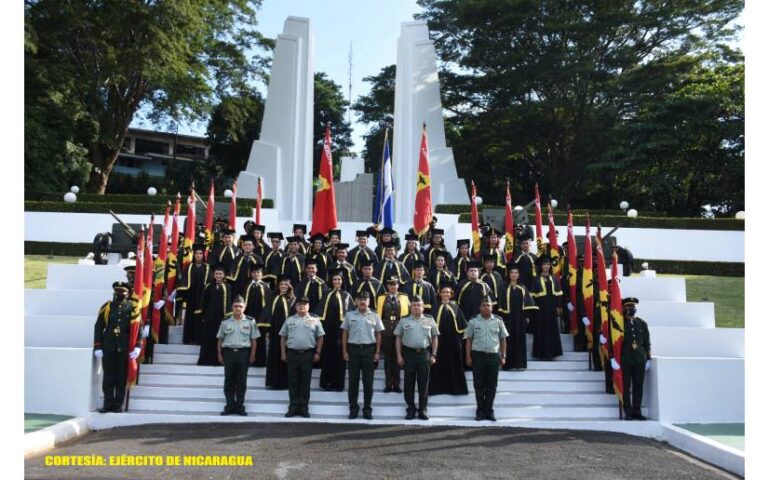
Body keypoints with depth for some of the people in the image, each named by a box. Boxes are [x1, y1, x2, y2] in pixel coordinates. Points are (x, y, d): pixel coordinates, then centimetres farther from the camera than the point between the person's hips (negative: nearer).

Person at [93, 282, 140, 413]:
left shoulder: (132, 308, 3)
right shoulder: (106, 307, 5)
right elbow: (98, 327, 5)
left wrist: (137, 346, -10)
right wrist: (97, 347, -2)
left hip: (124, 348, -1)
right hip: (108, 347, 1)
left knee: (121, 377, 5)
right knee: (108, 376, 4)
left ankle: (118, 405, 12)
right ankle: (108, 403, 13)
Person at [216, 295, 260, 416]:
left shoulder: (250, 321, 1)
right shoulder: (225, 321, 4)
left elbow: (253, 340, 3)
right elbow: (220, 339, 9)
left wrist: (252, 355, -2)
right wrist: (220, 354, 4)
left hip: (243, 353, -1)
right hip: (228, 352, 1)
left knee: (241, 381, 4)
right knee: (229, 380, 5)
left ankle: (240, 406, 13)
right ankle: (229, 406, 13)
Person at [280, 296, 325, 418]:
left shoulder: (315, 320, 3)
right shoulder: (289, 320, 8)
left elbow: (320, 338, 4)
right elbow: (283, 337, 10)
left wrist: (317, 353, -2)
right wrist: (283, 353, 3)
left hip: (308, 354, -1)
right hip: (292, 353, 1)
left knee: (305, 382, 3)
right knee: (293, 381, 4)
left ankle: (304, 408, 11)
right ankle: (293, 407, 11)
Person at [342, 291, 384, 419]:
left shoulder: (375, 316, 5)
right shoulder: (349, 315, 4)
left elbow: (378, 335, 7)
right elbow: (344, 334, 6)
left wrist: (377, 352, 1)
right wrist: (344, 351, 1)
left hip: (369, 349, 0)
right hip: (353, 349, 0)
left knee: (368, 381, 4)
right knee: (353, 380, 4)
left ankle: (367, 409, 12)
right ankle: (353, 408, 14)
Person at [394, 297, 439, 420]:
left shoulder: (429, 320, 6)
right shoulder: (404, 321, 5)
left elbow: (434, 338, 9)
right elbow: (398, 338, 7)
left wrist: (433, 355, 3)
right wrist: (399, 355, 1)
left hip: (424, 353, 0)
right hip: (409, 353, 0)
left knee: (424, 383, 4)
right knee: (409, 383, 4)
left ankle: (422, 410, 13)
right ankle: (411, 409, 14)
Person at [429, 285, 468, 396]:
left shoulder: (455, 307, 7)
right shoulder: (437, 307, 4)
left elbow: (462, 324, 6)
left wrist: (459, 336, -2)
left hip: (453, 340, 1)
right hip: (440, 339, -1)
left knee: (454, 362, 6)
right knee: (440, 363, 3)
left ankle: (455, 386, 15)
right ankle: (438, 386, 10)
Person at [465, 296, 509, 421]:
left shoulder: (498, 321, 5)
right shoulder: (473, 321, 2)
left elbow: (503, 340, 10)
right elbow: (469, 340, 4)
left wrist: (503, 356, 5)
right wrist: (468, 357, -1)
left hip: (493, 356, 1)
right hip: (478, 355, -1)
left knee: (491, 385, 4)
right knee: (479, 385, 3)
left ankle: (489, 411, 13)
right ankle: (480, 410, 13)